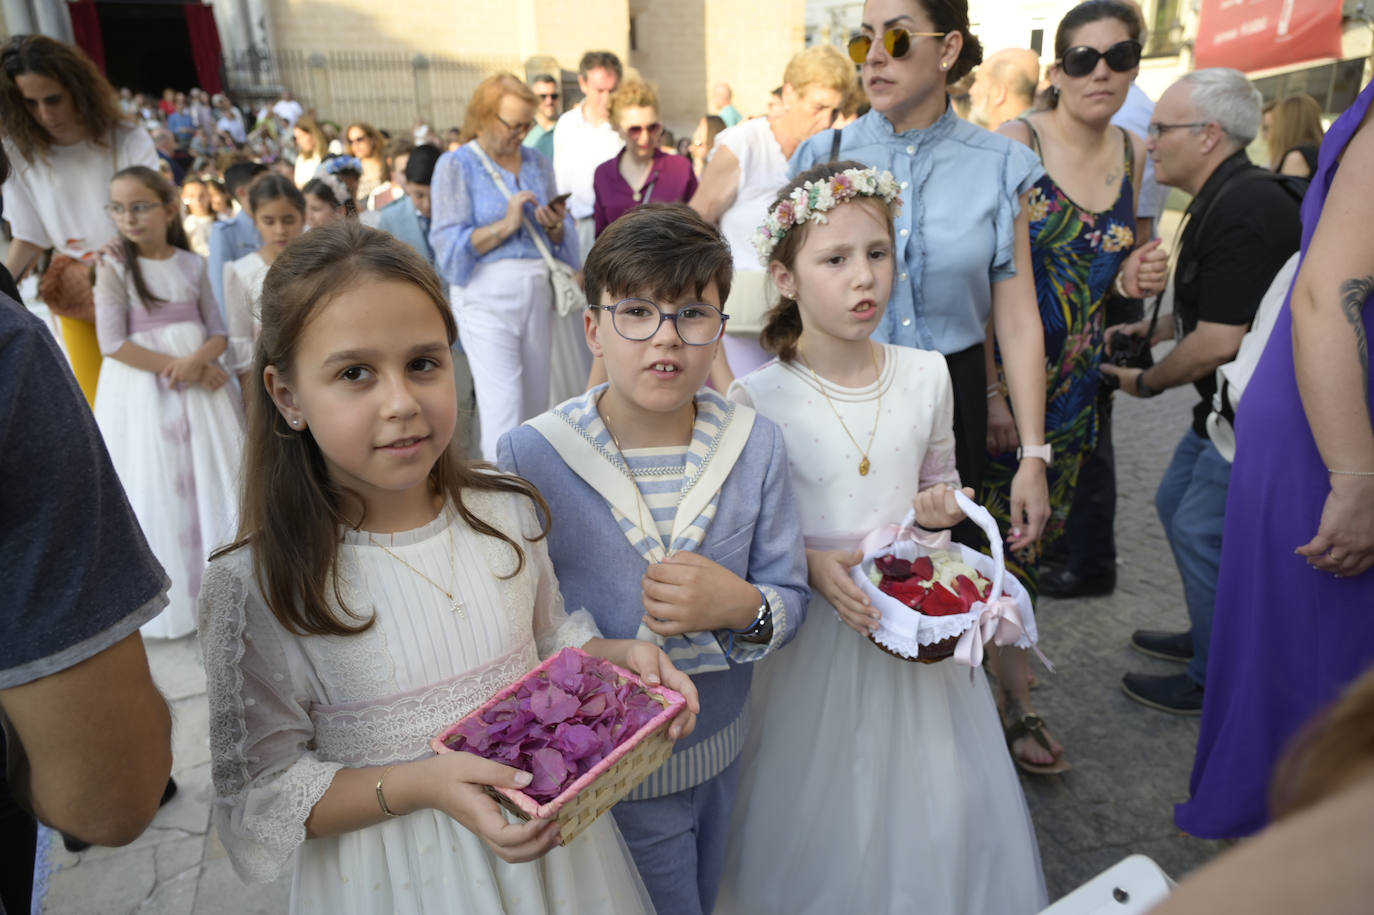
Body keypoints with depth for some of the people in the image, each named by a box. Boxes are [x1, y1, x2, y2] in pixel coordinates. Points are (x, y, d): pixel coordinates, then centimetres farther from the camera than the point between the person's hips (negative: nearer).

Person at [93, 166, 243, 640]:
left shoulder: (192, 264, 4)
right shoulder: (114, 268, -5)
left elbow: (218, 332, 3)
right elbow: (113, 343, -12)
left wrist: (197, 361, -17)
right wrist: (174, 367, -18)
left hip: (199, 380, 3)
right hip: (142, 391, -3)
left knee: (212, 481, 8)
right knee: (155, 489, 3)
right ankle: (169, 596, 16)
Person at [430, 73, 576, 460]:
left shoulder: (538, 164, 14)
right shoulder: (456, 165, 1)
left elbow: (566, 237, 15)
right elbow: (449, 244, -8)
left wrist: (556, 228, -8)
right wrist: (505, 225, -17)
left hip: (538, 292, 5)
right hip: (487, 294, -5)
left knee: (536, 404, 8)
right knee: (503, 409, -11)